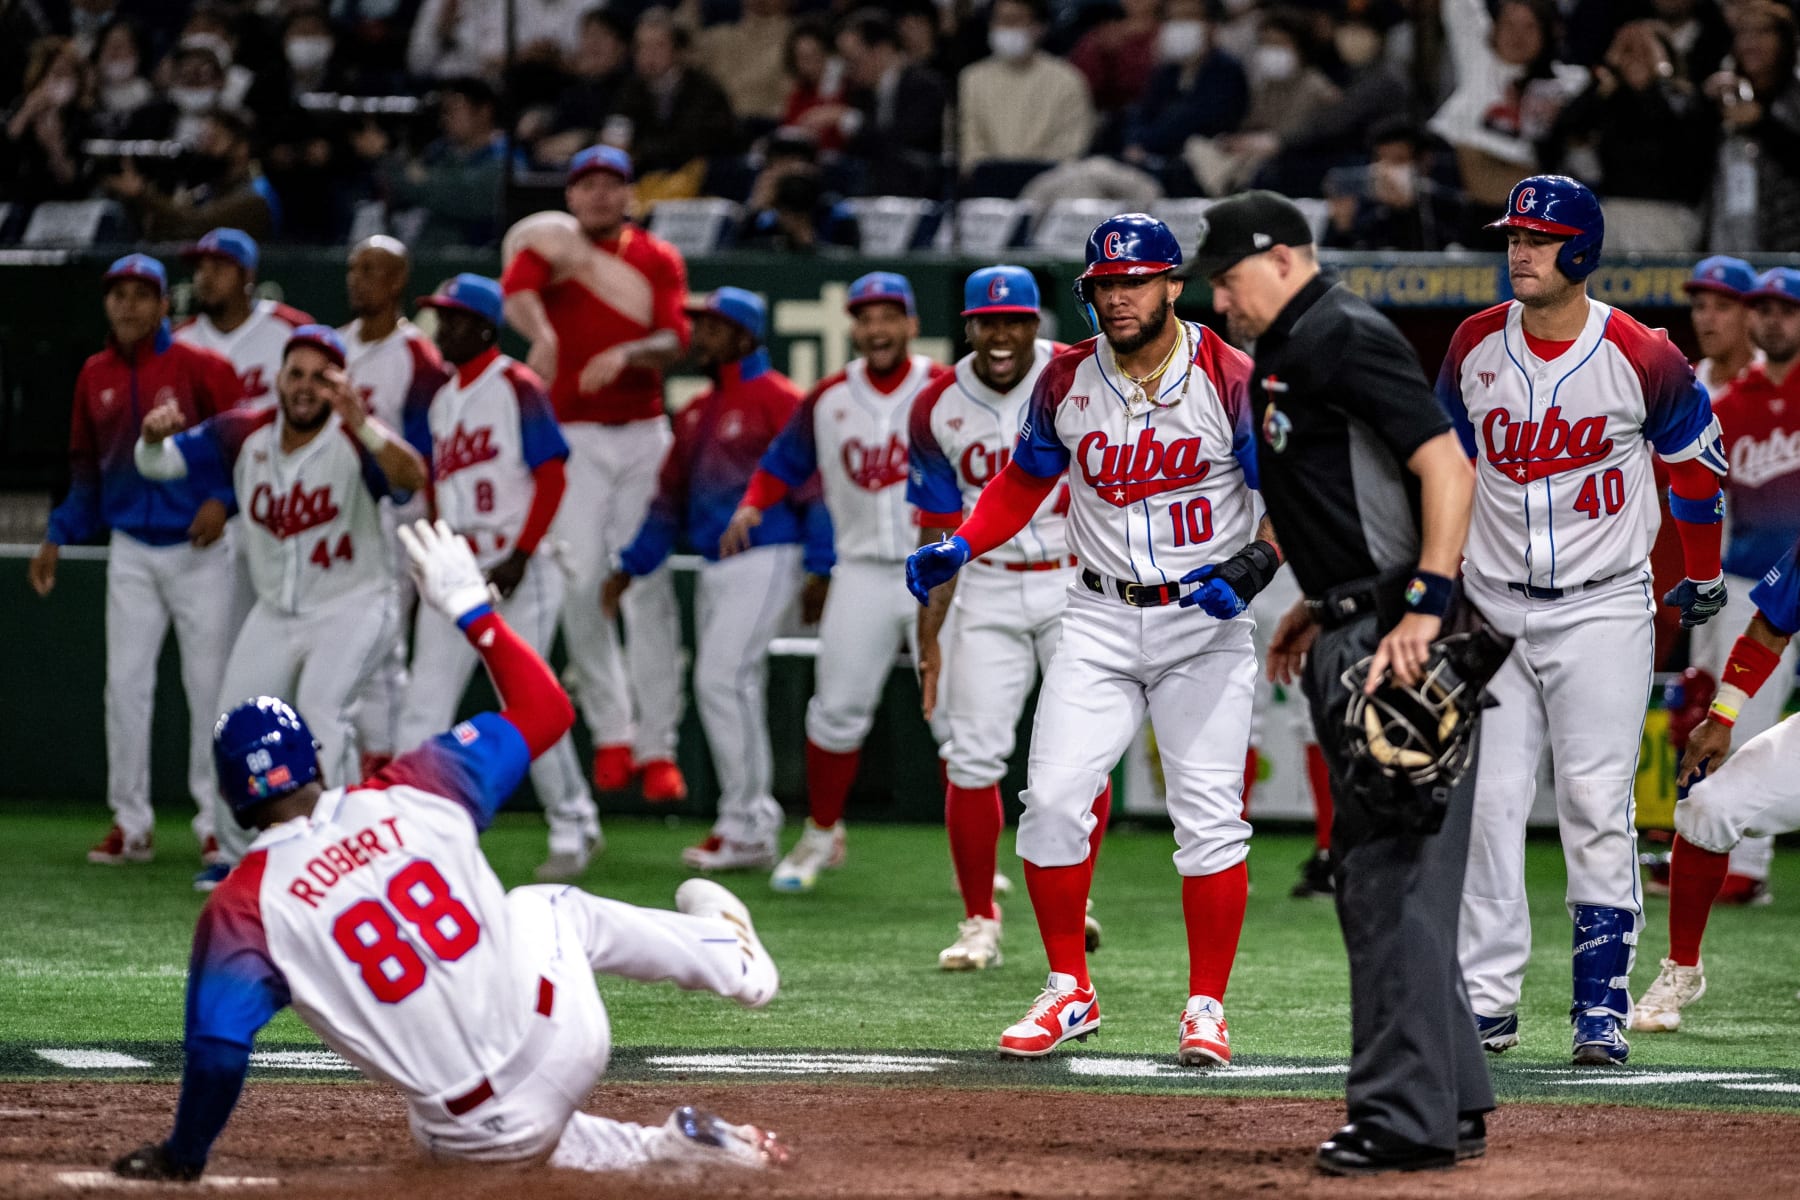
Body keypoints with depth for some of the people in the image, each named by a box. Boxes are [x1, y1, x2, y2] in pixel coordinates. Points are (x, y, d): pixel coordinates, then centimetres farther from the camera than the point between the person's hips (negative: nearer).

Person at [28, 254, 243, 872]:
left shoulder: (198, 366, -8)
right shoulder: (94, 377, 7)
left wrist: (224, 498, -20)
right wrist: (58, 536, 13)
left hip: (200, 548, -4)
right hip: (131, 553, 4)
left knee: (209, 684, -1)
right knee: (125, 685, 2)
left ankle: (217, 822, 7)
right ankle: (130, 825, 8)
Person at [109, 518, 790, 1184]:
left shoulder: (241, 909, -9)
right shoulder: (409, 799, -3)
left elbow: (218, 1050, -16)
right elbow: (544, 712, 7)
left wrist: (179, 1159, -1)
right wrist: (472, 611, 16)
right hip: (562, 1040, 2)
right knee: (552, 906, 35)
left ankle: (664, 1148, 20)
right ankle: (730, 959, 55)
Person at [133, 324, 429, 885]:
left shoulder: (354, 440, -19)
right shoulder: (244, 435, -5)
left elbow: (413, 476, -38)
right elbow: (159, 464, -3)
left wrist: (362, 426, -55)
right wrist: (153, 437, -28)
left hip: (352, 608, -5)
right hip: (274, 614, 6)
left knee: (320, 708, -26)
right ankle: (235, 855, 25)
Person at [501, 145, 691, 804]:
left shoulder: (659, 259, 9)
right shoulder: (550, 245, 5)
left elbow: (675, 338, -5)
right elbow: (517, 289, -18)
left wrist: (627, 355, -27)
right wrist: (541, 334, -40)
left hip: (643, 435, 1)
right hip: (572, 437, -1)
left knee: (648, 588, -5)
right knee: (580, 585, -8)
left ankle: (657, 745, -2)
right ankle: (610, 731, 6)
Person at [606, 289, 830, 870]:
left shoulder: (778, 399, -8)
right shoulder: (697, 413, 17)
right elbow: (670, 497, 22)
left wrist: (820, 567, -18)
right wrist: (631, 566, 17)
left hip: (765, 558, -9)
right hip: (715, 568, 9)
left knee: (723, 677, -15)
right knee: (723, 687, 8)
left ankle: (745, 826, -9)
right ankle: (752, 822, 14)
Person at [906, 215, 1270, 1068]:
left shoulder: (1233, 380, -10)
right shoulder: (1067, 380, 1)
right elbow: (1024, 479, 15)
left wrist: (1255, 564, -23)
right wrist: (959, 547, -1)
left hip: (1205, 623, -3)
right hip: (1099, 620, 3)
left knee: (1209, 814, -6)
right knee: (1053, 796, -6)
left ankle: (1206, 1009, 4)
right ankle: (1069, 992, 8)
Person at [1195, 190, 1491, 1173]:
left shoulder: (1342, 337, -12)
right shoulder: (1284, 355, 19)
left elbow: (1446, 464, -20)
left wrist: (1422, 609, -25)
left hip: (1398, 643, -11)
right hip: (1349, 646, 11)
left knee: (1397, 875, -10)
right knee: (1370, 871, 15)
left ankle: (1405, 1118, -10)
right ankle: (1449, 1102, 21)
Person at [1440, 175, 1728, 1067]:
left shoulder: (1639, 357, -10)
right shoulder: (1475, 347, 0)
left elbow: (1695, 456, 4)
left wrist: (1702, 575, 12)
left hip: (1603, 609, -3)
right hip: (1495, 611, 3)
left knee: (1597, 808, -6)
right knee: (1487, 802, 0)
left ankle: (1602, 1006, -1)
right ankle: (1486, 1001, 4)